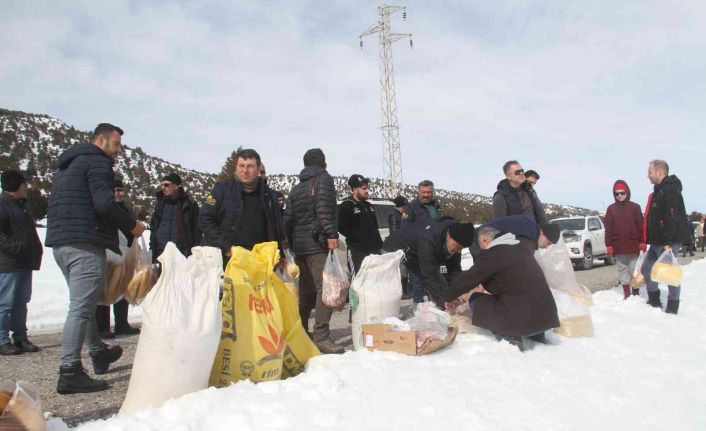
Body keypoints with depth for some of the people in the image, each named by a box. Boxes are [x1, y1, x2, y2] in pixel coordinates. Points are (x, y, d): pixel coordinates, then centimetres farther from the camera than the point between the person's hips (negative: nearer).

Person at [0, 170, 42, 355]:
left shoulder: (19, 205, 22)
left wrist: (34, 253, 16)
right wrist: (17, 248, -22)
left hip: (24, 263, 9)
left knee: (21, 302, 11)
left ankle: (20, 337, 17)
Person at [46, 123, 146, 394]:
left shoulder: (68, 164, 25)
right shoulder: (97, 162, -5)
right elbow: (105, 203, -19)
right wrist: (132, 226, -6)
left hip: (60, 242, 10)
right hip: (85, 243, -10)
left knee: (83, 303, 19)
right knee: (81, 306, -10)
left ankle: (99, 353, 33)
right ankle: (69, 372, -11)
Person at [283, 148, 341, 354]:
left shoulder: (296, 188, 22)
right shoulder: (324, 179, 0)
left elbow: (288, 219, 18)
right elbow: (324, 208, -16)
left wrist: (292, 244, 21)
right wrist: (332, 234, -20)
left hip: (299, 245, 8)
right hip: (317, 244, -8)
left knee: (306, 290, 14)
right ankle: (321, 336, -19)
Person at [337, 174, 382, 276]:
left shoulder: (369, 206, 19)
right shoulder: (346, 206, -4)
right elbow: (342, 228, -12)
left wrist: (379, 243, 12)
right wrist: (359, 238, -16)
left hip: (373, 250, 8)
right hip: (357, 250, -7)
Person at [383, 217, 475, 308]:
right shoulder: (428, 242, -43)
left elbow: (454, 267, -11)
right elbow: (429, 277, -38)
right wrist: (444, 301, -38)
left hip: (417, 254, 8)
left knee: (440, 286, 2)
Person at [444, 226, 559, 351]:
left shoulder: (492, 254, -10)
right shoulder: (521, 248, 13)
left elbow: (467, 278, -5)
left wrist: (449, 297, 11)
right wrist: (485, 285, 32)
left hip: (524, 319, -8)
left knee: (476, 300, 8)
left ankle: (509, 336, -4)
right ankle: (536, 333, 19)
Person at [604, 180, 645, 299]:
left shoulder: (635, 207, 3)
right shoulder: (611, 208, 4)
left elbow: (641, 225, 3)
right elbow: (608, 228, 3)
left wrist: (642, 242, -2)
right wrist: (609, 244, -2)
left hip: (633, 244, -1)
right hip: (618, 246, 1)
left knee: (634, 268, 5)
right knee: (622, 269, 6)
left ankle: (636, 293, 14)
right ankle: (626, 293, 12)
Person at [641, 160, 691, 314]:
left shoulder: (670, 190, -16)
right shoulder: (660, 190, 17)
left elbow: (671, 218, -24)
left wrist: (667, 242, -27)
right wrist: (650, 240, 22)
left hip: (668, 242, -10)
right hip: (657, 241, 10)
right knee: (647, 268, 15)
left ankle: (672, 306, 8)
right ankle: (654, 300, 26)